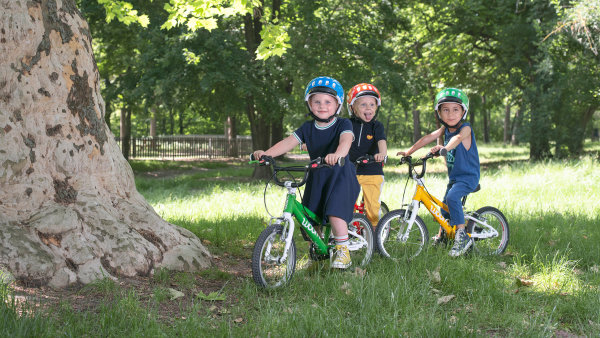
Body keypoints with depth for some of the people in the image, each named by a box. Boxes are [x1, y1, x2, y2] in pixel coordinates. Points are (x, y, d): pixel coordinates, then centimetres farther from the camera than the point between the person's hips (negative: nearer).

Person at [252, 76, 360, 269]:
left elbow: (346, 140, -31)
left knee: (335, 212, -23)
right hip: (316, 177, 5)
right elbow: (289, 142, -9)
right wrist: (266, 153, -27)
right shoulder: (308, 128, 3)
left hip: (340, 175, -5)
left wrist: (337, 154, -55)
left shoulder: (343, 124, -9)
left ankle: (342, 249, -11)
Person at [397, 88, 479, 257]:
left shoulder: (465, 128, -17)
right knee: (445, 205, 20)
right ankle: (442, 235, 43)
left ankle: (462, 235, -26)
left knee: (452, 197, -31)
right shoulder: (445, 129, 4)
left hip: (468, 176, -8)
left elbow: (458, 138, -38)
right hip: (454, 176, 8)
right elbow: (428, 138, 1)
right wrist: (408, 151, -3)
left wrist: (445, 147, -57)